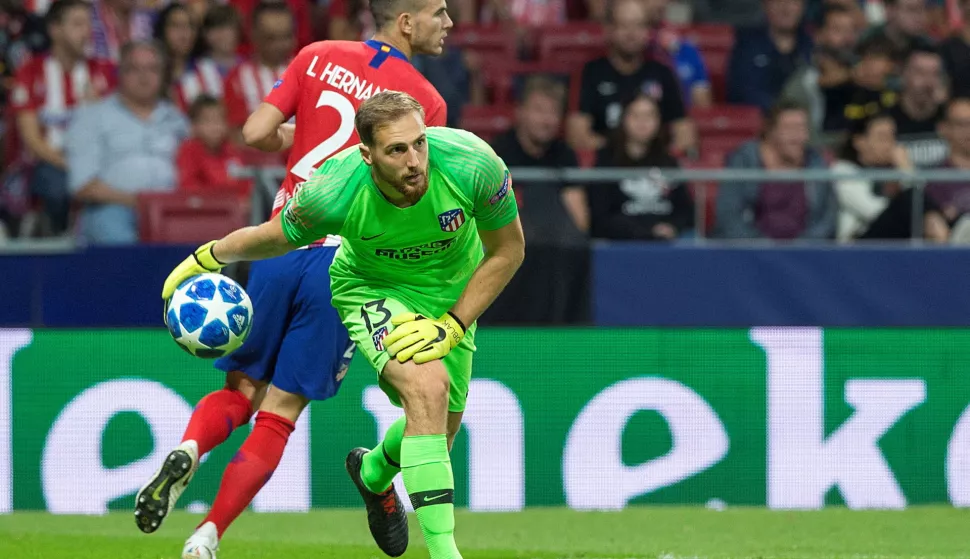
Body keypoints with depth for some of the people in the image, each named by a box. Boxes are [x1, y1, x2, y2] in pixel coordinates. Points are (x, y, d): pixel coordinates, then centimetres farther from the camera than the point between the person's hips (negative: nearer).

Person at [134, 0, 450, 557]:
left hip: (279, 250, 3)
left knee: (239, 393, 15)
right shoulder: (428, 102, -3)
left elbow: (256, 132, 0)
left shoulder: (317, 57, 5)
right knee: (278, 415, 3)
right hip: (343, 265, -3)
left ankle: (188, 450, -17)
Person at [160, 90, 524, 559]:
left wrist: (452, 326, -20)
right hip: (371, 286, -3)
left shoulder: (473, 164, -33)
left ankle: (375, 472, 50)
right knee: (427, 388, -30)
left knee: (440, 430, 13)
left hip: (452, 293, 3)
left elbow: (508, 250, -15)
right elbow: (272, 239, -11)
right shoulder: (334, 193, -34)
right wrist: (206, 260, 4)